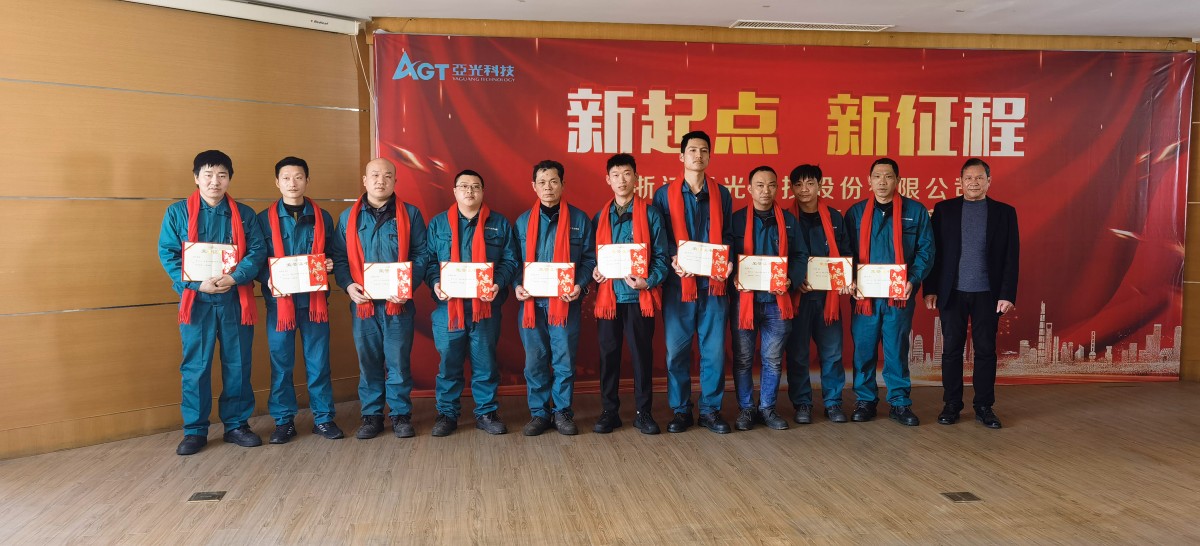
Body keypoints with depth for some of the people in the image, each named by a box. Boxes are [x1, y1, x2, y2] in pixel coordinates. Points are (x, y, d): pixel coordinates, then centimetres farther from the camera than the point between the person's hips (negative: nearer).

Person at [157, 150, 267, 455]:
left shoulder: (244, 214, 7)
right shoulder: (177, 212, 3)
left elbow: (257, 251, 0)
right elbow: (167, 253, -3)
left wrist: (235, 277, -18)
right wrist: (197, 283, -16)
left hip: (235, 301, 1)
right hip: (196, 301, -1)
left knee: (238, 366, 7)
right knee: (195, 367, 3)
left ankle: (236, 425, 19)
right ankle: (195, 430, 14)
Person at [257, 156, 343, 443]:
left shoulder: (322, 218, 8)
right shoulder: (264, 219, 4)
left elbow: (332, 255, 14)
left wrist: (329, 265, -8)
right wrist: (268, 280, -15)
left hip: (314, 300, 1)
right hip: (279, 300, -1)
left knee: (318, 361, 5)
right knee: (280, 363, 5)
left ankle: (323, 417, 15)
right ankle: (283, 421, 16)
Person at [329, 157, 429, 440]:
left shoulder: (410, 214, 4)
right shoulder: (348, 217, 10)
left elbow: (421, 254, 1)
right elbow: (339, 257, 7)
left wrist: (409, 284, -13)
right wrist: (348, 285, -10)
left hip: (398, 302, -2)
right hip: (363, 302, 2)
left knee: (399, 361, 3)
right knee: (368, 361, 9)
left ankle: (401, 414, 15)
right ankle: (371, 415, 20)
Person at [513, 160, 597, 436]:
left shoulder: (579, 219, 4)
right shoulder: (523, 222, 10)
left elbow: (589, 258, 4)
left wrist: (580, 285, -11)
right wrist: (517, 286, -7)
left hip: (565, 302, -2)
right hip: (531, 302, 2)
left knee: (564, 359, 3)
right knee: (535, 360, 6)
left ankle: (563, 412, 16)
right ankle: (539, 412, 18)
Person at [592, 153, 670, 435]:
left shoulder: (650, 214, 1)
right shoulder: (600, 217, 10)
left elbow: (661, 256, -1)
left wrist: (648, 281, -17)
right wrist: (594, 272, -8)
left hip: (639, 297, -2)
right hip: (608, 296, 3)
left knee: (642, 355, 5)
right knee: (608, 355, 8)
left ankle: (643, 412, 16)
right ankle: (609, 411, 19)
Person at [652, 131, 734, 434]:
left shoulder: (721, 193, 10)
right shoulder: (665, 194, 5)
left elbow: (727, 235, 12)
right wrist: (672, 259, -14)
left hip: (713, 283, 1)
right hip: (679, 283, -1)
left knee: (714, 349, 3)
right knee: (676, 350, 2)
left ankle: (711, 410, 15)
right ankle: (680, 410, 14)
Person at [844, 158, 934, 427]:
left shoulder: (916, 211, 5)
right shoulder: (855, 212, 6)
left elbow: (926, 250, 2)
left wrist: (913, 280, -12)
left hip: (900, 294, -1)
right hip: (864, 294, 1)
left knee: (897, 350, 4)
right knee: (864, 349, 5)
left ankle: (899, 403, 14)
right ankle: (865, 401, 17)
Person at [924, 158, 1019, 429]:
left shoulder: (1004, 212, 6)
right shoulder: (944, 209, 5)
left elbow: (1011, 257, 3)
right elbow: (933, 251, 3)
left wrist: (1008, 294, -4)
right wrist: (930, 289, -2)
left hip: (987, 294, 0)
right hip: (952, 292, 0)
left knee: (986, 350, 5)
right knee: (952, 349, 4)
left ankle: (984, 407, 14)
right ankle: (951, 405, 13)